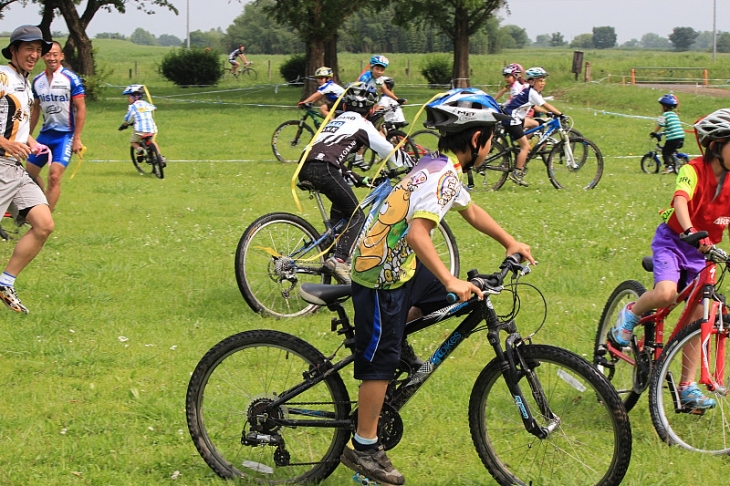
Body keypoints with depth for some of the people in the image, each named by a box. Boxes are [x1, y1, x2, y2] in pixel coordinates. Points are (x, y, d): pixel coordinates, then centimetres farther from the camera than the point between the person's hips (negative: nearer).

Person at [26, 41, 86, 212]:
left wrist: (77, 138, -13)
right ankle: (48, 204, 30)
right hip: (45, 133, 6)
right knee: (30, 172, 10)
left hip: (65, 135, -6)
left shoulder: (71, 79, -9)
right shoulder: (37, 81, 6)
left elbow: (81, 109, -9)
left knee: (54, 177, -16)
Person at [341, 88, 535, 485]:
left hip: (398, 265, 9)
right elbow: (417, 233, -36)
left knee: (461, 297, 16)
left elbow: (469, 210, 27)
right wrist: (450, 281, -39)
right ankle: (365, 450, 10)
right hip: (382, 276, -9)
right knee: (381, 361, -1)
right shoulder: (445, 176, -23)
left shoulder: (436, 166, 9)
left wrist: (509, 242, 26)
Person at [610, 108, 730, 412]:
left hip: (705, 249, 5)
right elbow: (681, 200, -38)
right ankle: (631, 314, 1)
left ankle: (687, 387, 5)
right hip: (672, 240, -5)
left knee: (697, 318, -2)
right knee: (666, 293, -32)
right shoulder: (694, 170, -20)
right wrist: (690, 233, -55)